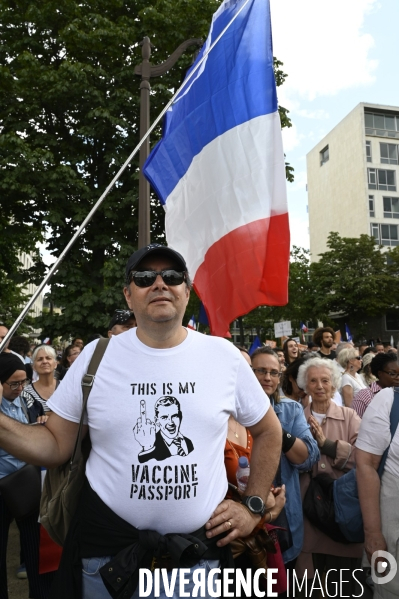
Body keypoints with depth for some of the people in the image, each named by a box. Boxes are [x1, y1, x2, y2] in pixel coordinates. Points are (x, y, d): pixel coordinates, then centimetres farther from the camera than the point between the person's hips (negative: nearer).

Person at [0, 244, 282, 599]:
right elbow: (57, 446, 0)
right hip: (107, 549, 0)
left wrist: (254, 507, 3)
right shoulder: (96, 355, -6)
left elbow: (269, 431, 7)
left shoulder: (223, 356, -5)